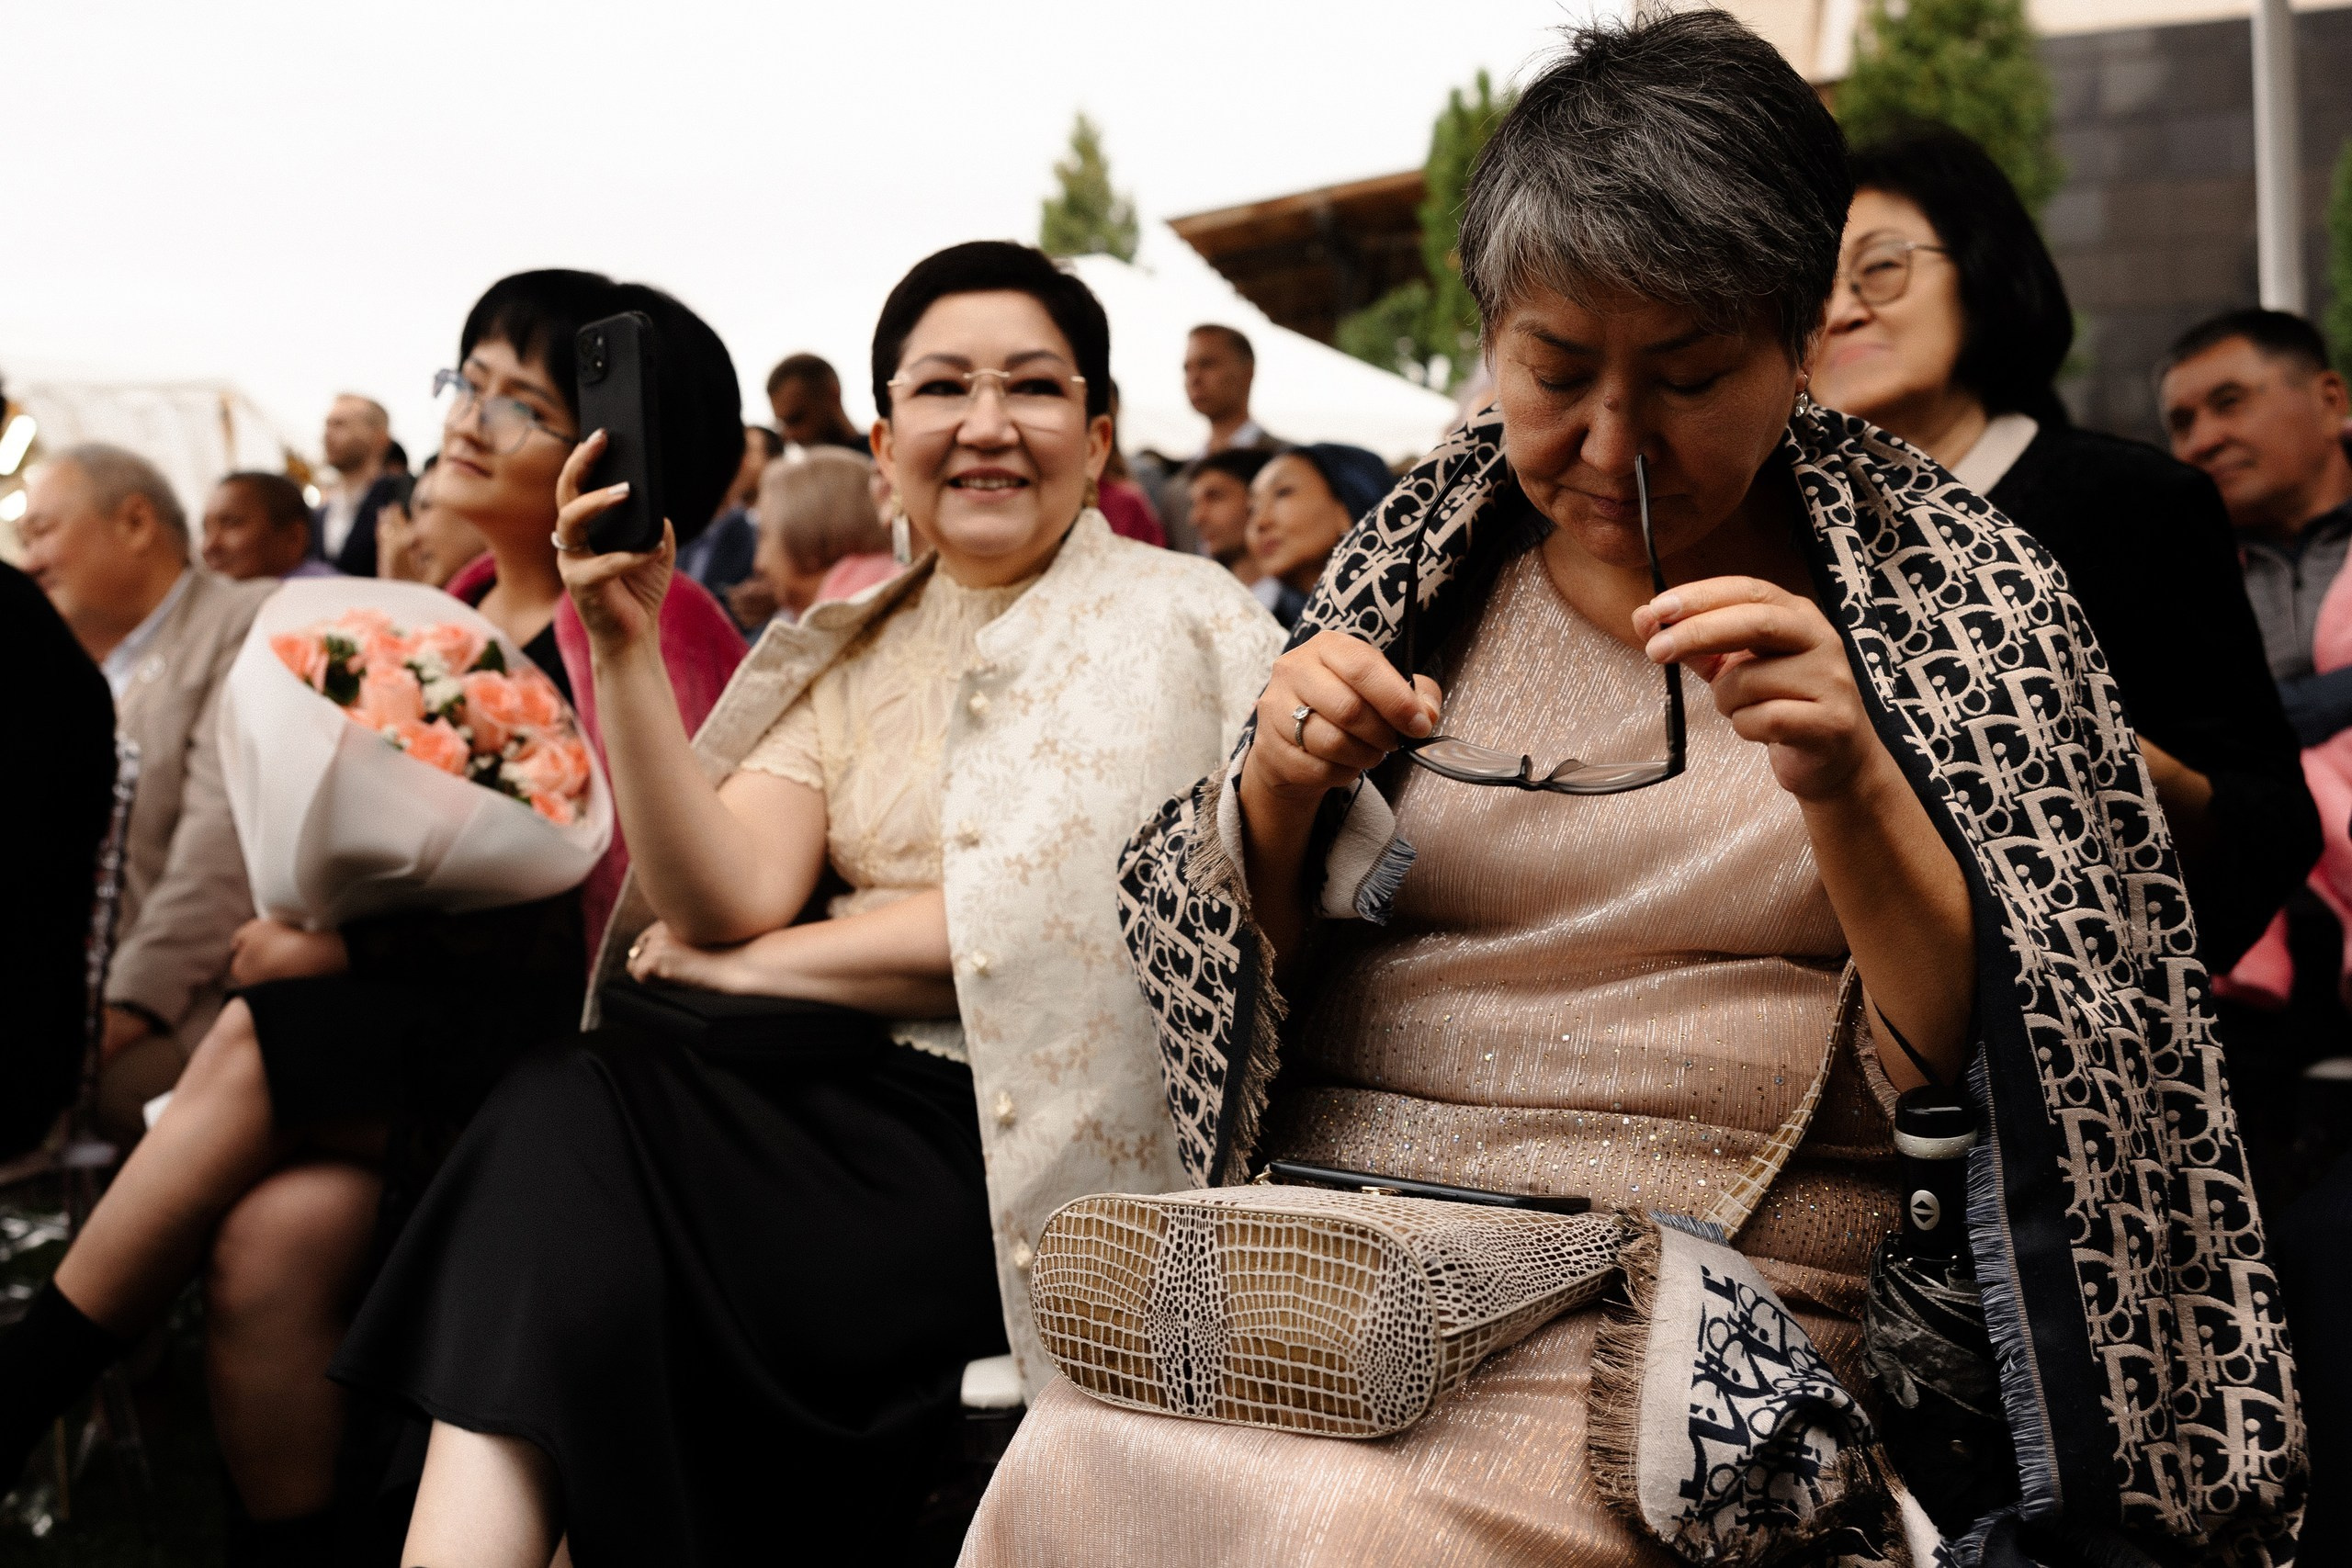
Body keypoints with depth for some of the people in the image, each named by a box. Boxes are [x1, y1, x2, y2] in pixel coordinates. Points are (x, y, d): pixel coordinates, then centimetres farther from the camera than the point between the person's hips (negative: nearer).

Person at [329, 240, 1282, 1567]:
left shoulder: (1174, 624, -1)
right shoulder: (851, 656, 14)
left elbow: (1054, 914, -12)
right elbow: (726, 901, -1)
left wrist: (749, 961, -4)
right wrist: (626, 648, -11)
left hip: (1036, 1144, -5)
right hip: (860, 1099, 5)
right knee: (562, 1129, -20)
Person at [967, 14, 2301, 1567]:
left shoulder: (1961, 590, 1)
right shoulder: (1423, 547, 9)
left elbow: (1996, 1063, -3)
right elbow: (1212, 951, 12)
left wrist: (1848, 792, -20)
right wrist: (1279, 786, -9)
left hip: (1721, 1304, -3)